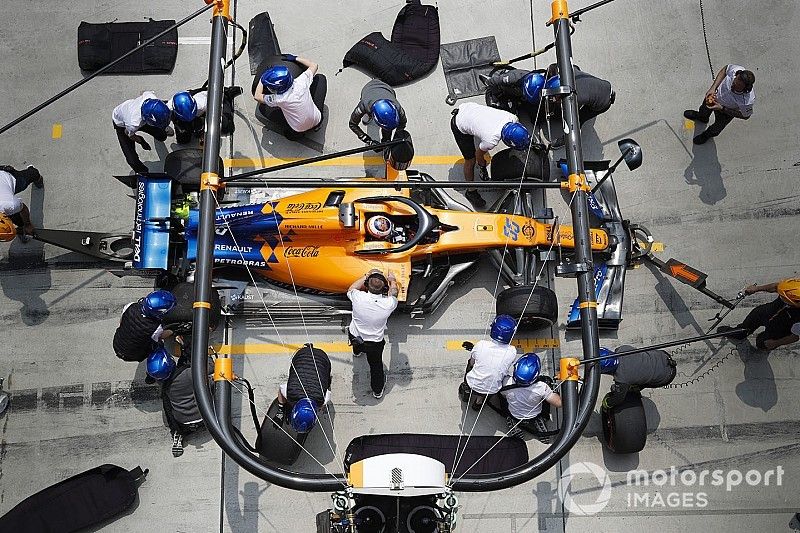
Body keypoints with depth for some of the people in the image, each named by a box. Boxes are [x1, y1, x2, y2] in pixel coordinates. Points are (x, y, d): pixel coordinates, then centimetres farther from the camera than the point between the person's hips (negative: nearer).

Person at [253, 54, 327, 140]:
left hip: (297, 132, -2)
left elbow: (257, 96, -5)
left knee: (262, 106, 8)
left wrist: (262, 77, 3)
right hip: (317, 122, 2)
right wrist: (295, 58, 7)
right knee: (320, 78, 14)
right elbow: (314, 65, 0)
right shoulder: (301, 82, -21)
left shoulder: (279, 99, -26)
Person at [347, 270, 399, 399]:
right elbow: (394, 292, -4)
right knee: (376, 365, 24)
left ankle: (357, 351, 72)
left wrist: (366, 276, 5)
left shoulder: (358, 298, -31)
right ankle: (378, 390, 46)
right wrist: (392, 280, 16)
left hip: (354, 336, 2)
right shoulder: (388, 304, -31)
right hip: (374, 343, -2)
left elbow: (351, 289, -4)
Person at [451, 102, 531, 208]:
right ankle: (471, 192, 23)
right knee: (471, 160, 2)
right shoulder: (491, 141, -37)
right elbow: (479, 154, -13)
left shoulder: (513, 119, -23)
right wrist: (482, 167, 6)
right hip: (459, 126, -6)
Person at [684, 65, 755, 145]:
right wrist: (713, 88, -24)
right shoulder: (735, 69, -40)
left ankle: (708, 134, 66)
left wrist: (721, 109, -30)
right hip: (717, 93, 3)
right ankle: (702, 117, 73)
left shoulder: (747, 101, -46)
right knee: (705, 107, 35)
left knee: (719, 125, 30)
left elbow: (745, 116, -24)